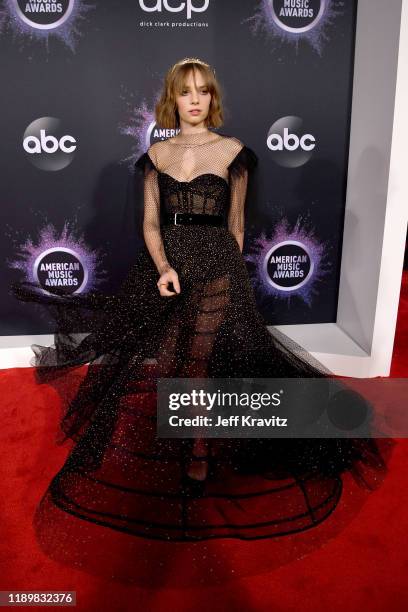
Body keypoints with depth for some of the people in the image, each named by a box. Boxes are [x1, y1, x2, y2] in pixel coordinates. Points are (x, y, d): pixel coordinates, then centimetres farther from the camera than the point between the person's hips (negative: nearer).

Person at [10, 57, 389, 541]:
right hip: (163, 263, 3)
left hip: (216, 265, -3)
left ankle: (199, 458, 8)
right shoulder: (157, 153, 12)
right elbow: (150, 221, 5)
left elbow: (236, 224, 9)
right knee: (159, 362, 3)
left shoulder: (232, 151, 5)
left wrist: (231, 275, 10)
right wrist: (163, 266, -12)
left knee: (198, 363, -10)